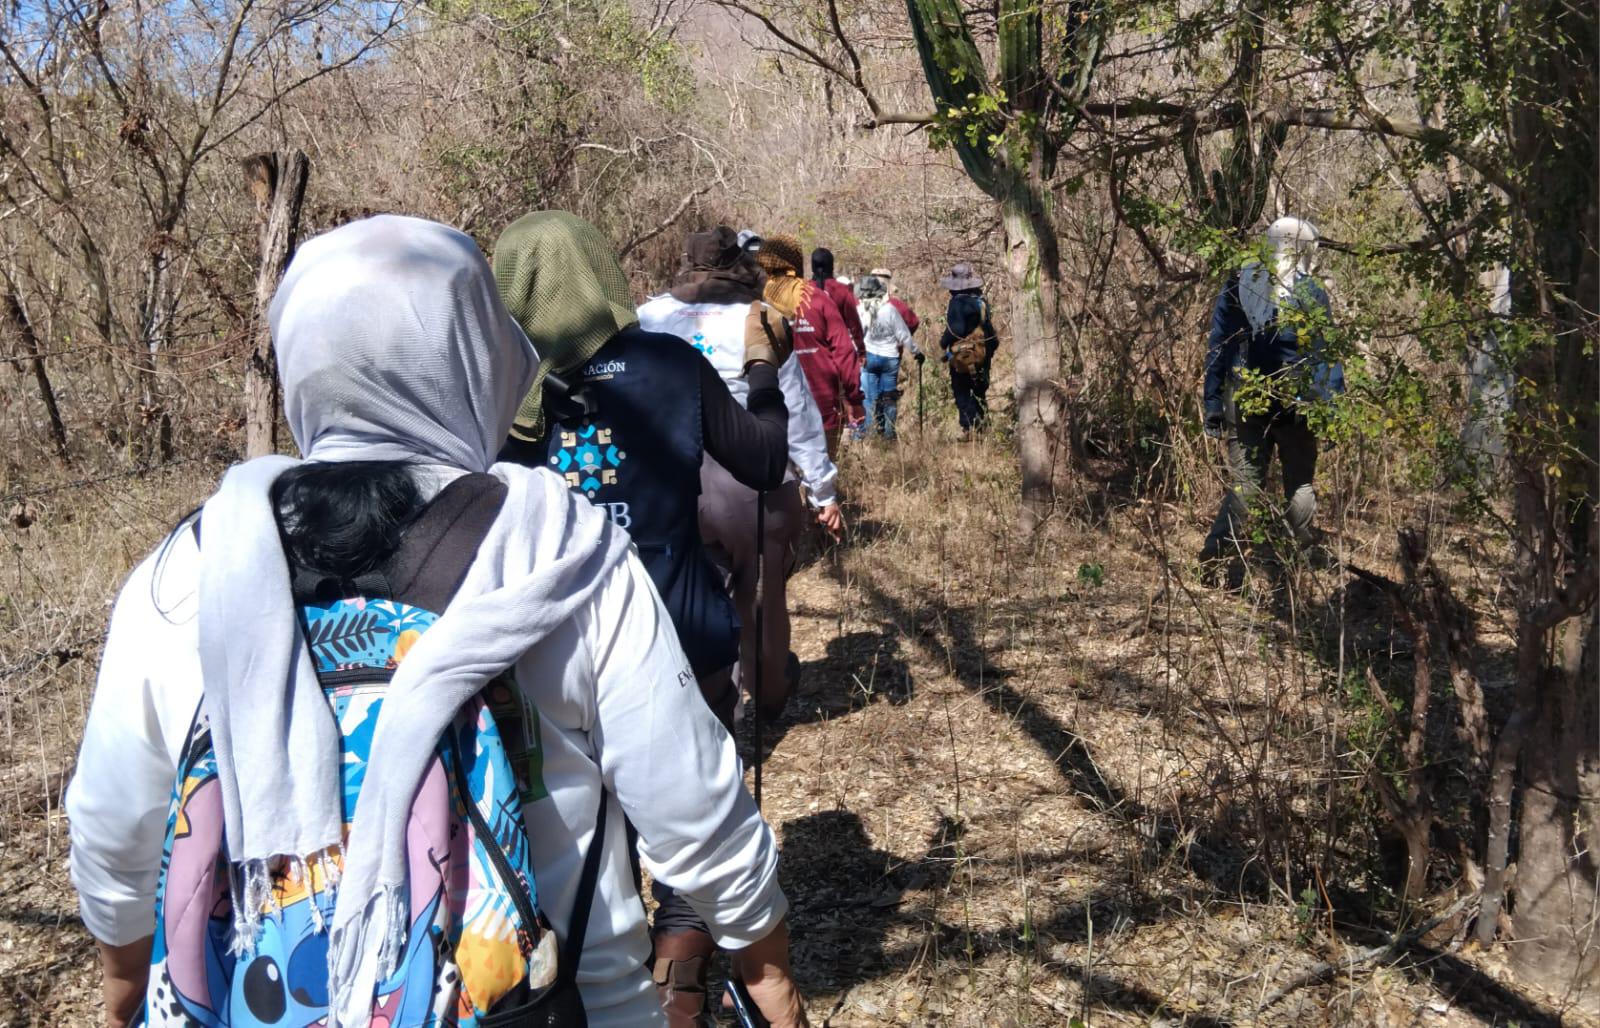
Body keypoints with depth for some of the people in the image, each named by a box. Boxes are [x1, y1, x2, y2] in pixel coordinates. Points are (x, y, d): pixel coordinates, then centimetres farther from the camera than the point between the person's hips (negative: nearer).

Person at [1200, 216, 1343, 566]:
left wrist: (1212, 403, 7)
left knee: (1246, 482, 5)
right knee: (1300, 483, 14)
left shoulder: (1236, 285, 3)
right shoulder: (1312, 294, -5)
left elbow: (1217, 349, 3)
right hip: (1294, 405, -2)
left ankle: (1218, 548, -13)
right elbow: (1327, 356, -7)